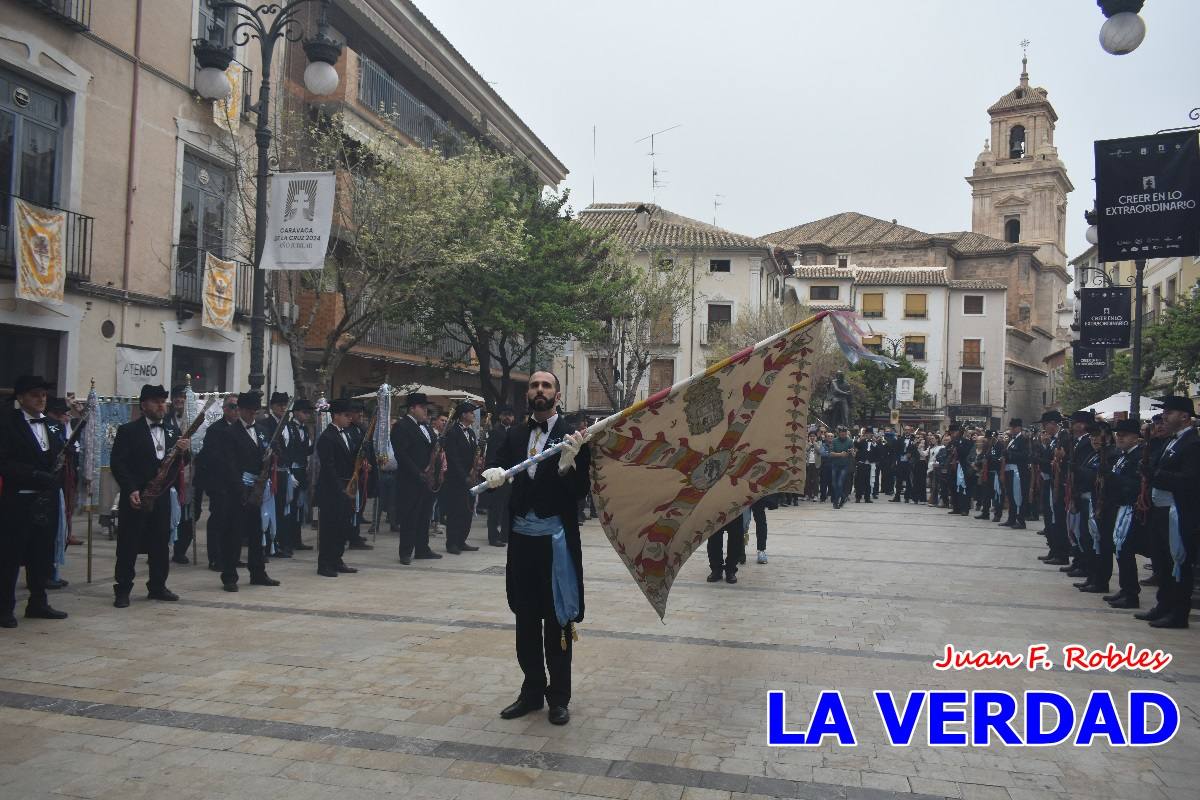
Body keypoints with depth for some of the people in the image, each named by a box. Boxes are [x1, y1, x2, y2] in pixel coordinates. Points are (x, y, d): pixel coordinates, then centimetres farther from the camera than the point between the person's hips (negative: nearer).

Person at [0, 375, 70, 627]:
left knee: (42, 554, 12)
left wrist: (56, 479, -3)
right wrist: (38, 476, -19)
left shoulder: (51, 424, 13)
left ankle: (38, 602, 23)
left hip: (47, 499, 6)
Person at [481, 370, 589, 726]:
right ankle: (532, 691, 27)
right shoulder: (514, 435, 8)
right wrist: (493, 473, -24)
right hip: (521, 535, 4)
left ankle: (559, 697, 17)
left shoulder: (572, 436, -6)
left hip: (556, 537, -4)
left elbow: (580, 492, -11)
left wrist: (568, 465, -30)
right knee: (526, 617, 13)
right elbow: (495, 465, -1)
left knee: (557, 619, 5)